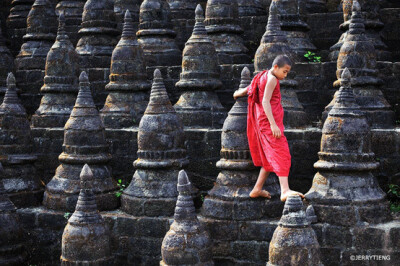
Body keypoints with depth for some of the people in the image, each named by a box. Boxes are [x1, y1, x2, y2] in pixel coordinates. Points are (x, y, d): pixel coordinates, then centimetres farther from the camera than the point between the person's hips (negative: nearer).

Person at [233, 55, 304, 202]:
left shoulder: (262, 77, 18)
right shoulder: (272, 79, -10)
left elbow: (247, 89, 31)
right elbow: (265, 102, -19)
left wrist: (237, 95, 52)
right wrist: (273, 124, -25)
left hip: (262, 122, 10)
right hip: (269, 122, -10)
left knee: (270, 157, 14)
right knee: (281, 155, -17)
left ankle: (257, 189, 15)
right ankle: (285, 190, -27)